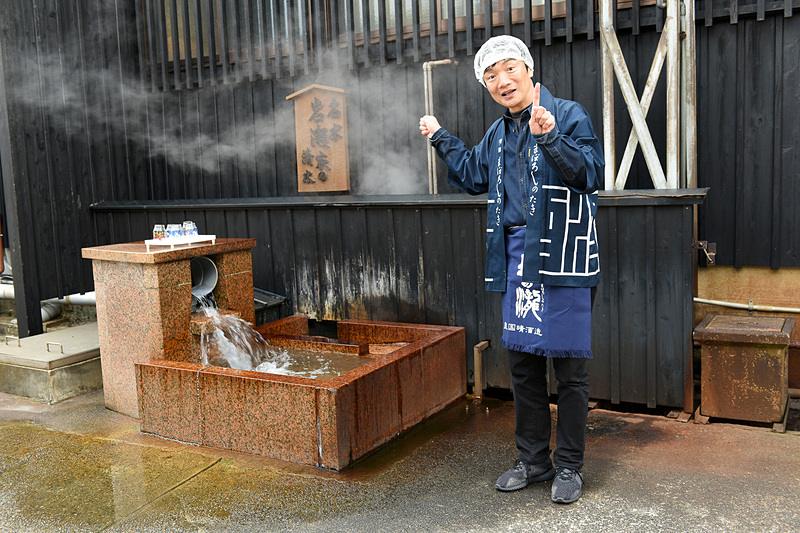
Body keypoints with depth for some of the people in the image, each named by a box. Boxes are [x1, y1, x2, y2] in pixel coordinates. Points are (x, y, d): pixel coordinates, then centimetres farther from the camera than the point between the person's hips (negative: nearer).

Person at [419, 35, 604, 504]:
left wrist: (549, 138, -31)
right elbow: (474, 177, 31)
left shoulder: (568, 114, -6)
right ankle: (534, 460, 27)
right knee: (523, 361, 13)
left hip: (562, 254, -7)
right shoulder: (499, 133, 15)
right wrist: (441, 138, 26)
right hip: (517, 255, 7)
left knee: (570, 367, 2)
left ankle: (569, 466, 18)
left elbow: (590, 174, -19)